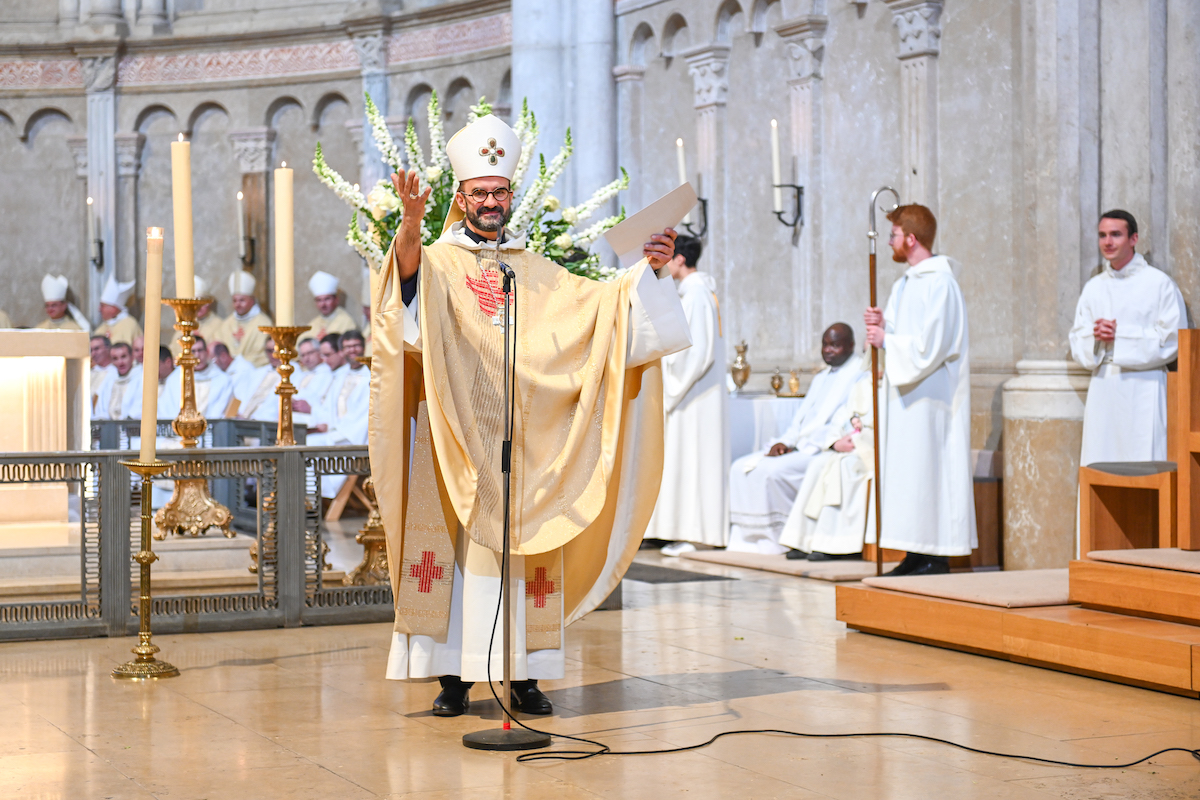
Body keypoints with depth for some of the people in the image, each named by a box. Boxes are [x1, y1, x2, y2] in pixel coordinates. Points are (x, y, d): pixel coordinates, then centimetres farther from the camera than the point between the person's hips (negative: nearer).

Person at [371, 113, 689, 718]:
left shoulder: (535, 269, 17)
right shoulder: (438, 262, 4)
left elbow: (597, 302, 9)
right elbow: (408, 268, -20)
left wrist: (646, 271, -6)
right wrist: (411, 222, -40)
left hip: (526, 440, 3)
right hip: (456, 441, -3)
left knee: (526, 550, 3)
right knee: (457, 548, -6)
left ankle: (525, 676, 9)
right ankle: (454, 677, 0)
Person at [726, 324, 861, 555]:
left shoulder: (859, 374, -6)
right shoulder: (821, 377, 24)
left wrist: (805, 449, -19)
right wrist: (786, 442, 0)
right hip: (802, 448, 9)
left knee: (771, 470, -28)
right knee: (741, 468, -5)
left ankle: (777, 541, -16)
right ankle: (746, 538, -8)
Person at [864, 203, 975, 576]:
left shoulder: (939, 283, -14)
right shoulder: (905, 283, 17)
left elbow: (929, 346, -21)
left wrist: (886, 340, -11)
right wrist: (883, 325, 3)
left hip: (927, 397, -10)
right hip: (906, 393, 10)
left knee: (926, 471, -8)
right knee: (906, 473, 9)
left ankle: (936, 560, -4)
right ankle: (916, 556, 12)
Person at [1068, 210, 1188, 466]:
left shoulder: (1159, 283, -1)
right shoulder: (1093, 287, 15)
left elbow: (1172, 339, -6)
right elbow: (1077, 341, 13)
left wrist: (1120, 334, -12)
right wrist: (1096, 336, -10)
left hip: (1143, 387, -5)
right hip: (1102, 386, 5)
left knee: (1142, 460, -7)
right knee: (1098, 464, 2)